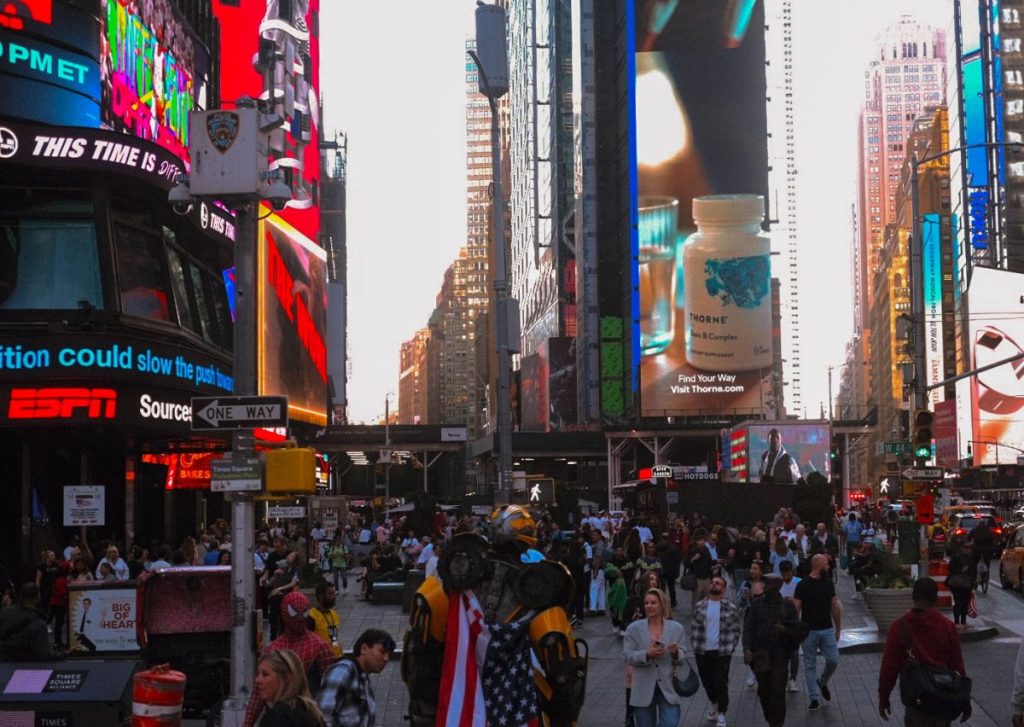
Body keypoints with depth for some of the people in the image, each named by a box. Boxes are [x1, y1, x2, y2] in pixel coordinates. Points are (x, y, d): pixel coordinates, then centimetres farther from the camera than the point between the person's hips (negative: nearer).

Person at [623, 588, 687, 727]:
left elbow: (682, 657, 7)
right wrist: (647, 654, -21)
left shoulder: (676, 628, 4)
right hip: (644, 690, 0)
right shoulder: (634, 628, 1)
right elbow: (627, 656, -4)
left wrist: (676, 653, -17)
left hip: (668, 689, 0)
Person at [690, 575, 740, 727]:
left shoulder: (731, 608, -2)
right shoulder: (700, 607, 3)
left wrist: (730, 647, -3)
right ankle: (715, 705, 37)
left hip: (722, 652, -3)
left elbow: (735, 630, 2)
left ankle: (721, 714, 7)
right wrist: (695, 646, 1)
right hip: (702, 652, 3)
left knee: (721, 683, -3)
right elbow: (694, 628, 7)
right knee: (707, 681, 14)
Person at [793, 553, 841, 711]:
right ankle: (813, 698, 10)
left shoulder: (828, 582, 8)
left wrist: (838, 628, 13)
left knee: (833, 660, -4)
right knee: (810, 665, 3)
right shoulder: (803, 585, -7)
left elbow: (835, 606, 14)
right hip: (809, 631, -4)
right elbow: (795, 609, -9)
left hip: (827, 629, 4)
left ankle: (823, 683, 25)